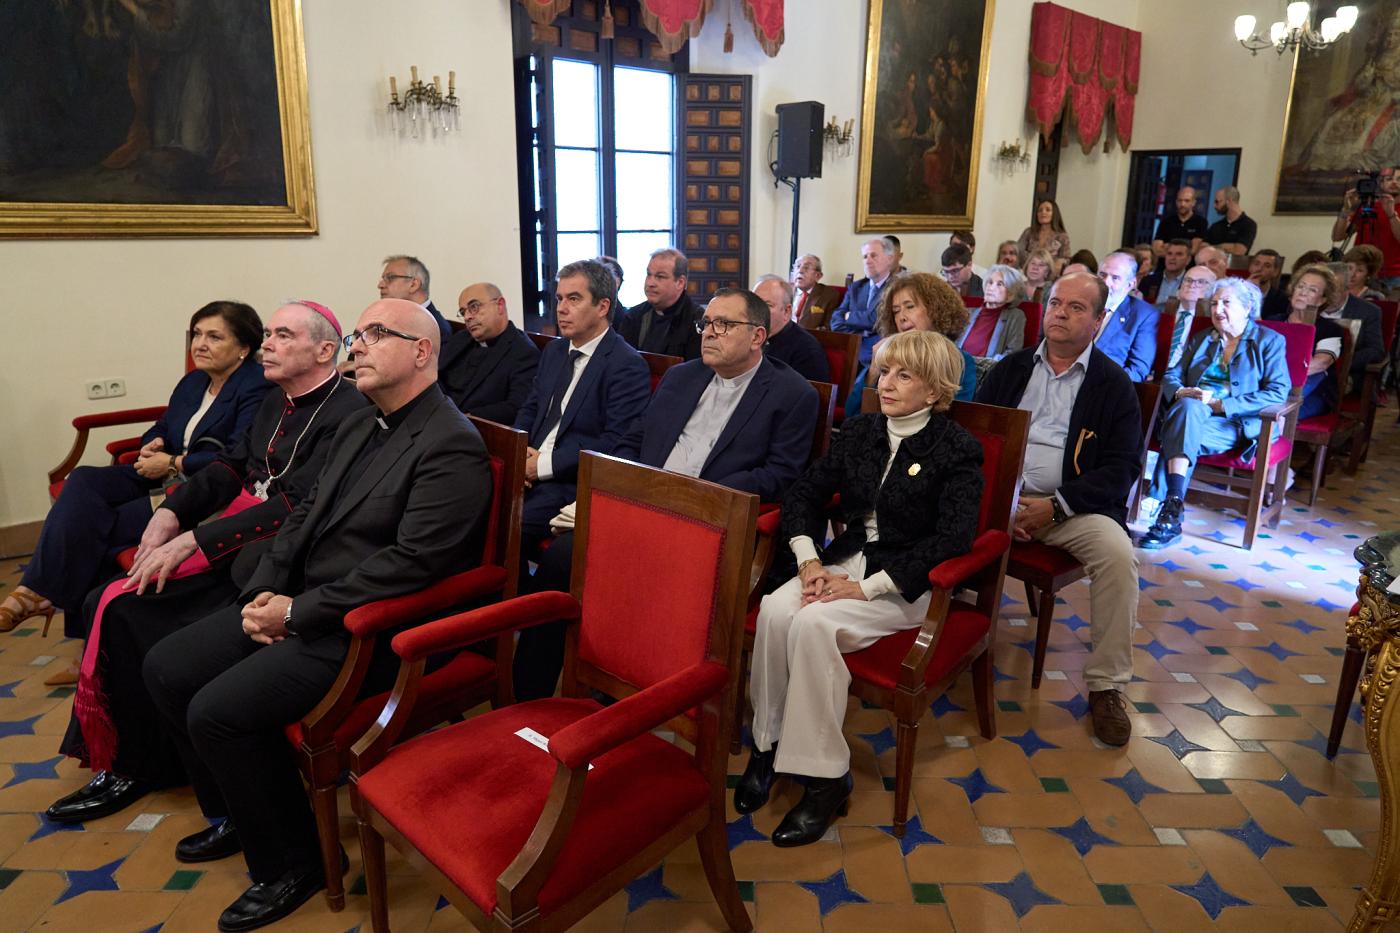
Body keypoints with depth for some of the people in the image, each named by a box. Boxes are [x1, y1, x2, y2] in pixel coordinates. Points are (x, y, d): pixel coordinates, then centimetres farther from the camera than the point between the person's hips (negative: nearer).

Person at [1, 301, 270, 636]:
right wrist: (154, 445, -2)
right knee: (83, 481, -13)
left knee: (102, 527, -19)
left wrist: (172, 463, -16)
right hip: (165, 478, 9)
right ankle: (38, 590, -13)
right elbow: (160, 429, 24)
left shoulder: (256, 388, -12)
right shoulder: (192, 382, 16)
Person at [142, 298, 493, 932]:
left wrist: (298, 613, -18)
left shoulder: (452, 447, -18)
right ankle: (234, 814, 29)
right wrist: (265, 593, 0)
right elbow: (304, 516, 16)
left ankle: (290, 863, 5)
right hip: (297, 605, 10)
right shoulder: (359, 427, 13)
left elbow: (410, 563, -25)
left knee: (218, 710, -19)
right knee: (165, 668, 9)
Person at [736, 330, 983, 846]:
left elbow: (953, 538, -17)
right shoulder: (859, 431, 10)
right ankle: (767, 742, -11)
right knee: (774, 610, -25)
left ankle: (825, 774, -17)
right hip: (846, 560, 5)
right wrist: (809, 560, -9)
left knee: (813, 623, -30)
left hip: (909, 583, -5)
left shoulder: (958, 450, -6)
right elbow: (804, 493, 9)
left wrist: (867, 588, -22)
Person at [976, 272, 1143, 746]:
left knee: (1117, 554, -28)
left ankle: (1106, 685, -11)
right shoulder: (1011, 368, 13)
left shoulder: (1113, 384, 5)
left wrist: (1056, 507, -15)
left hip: (1071, 504, -1)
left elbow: (1123, 467, -2)